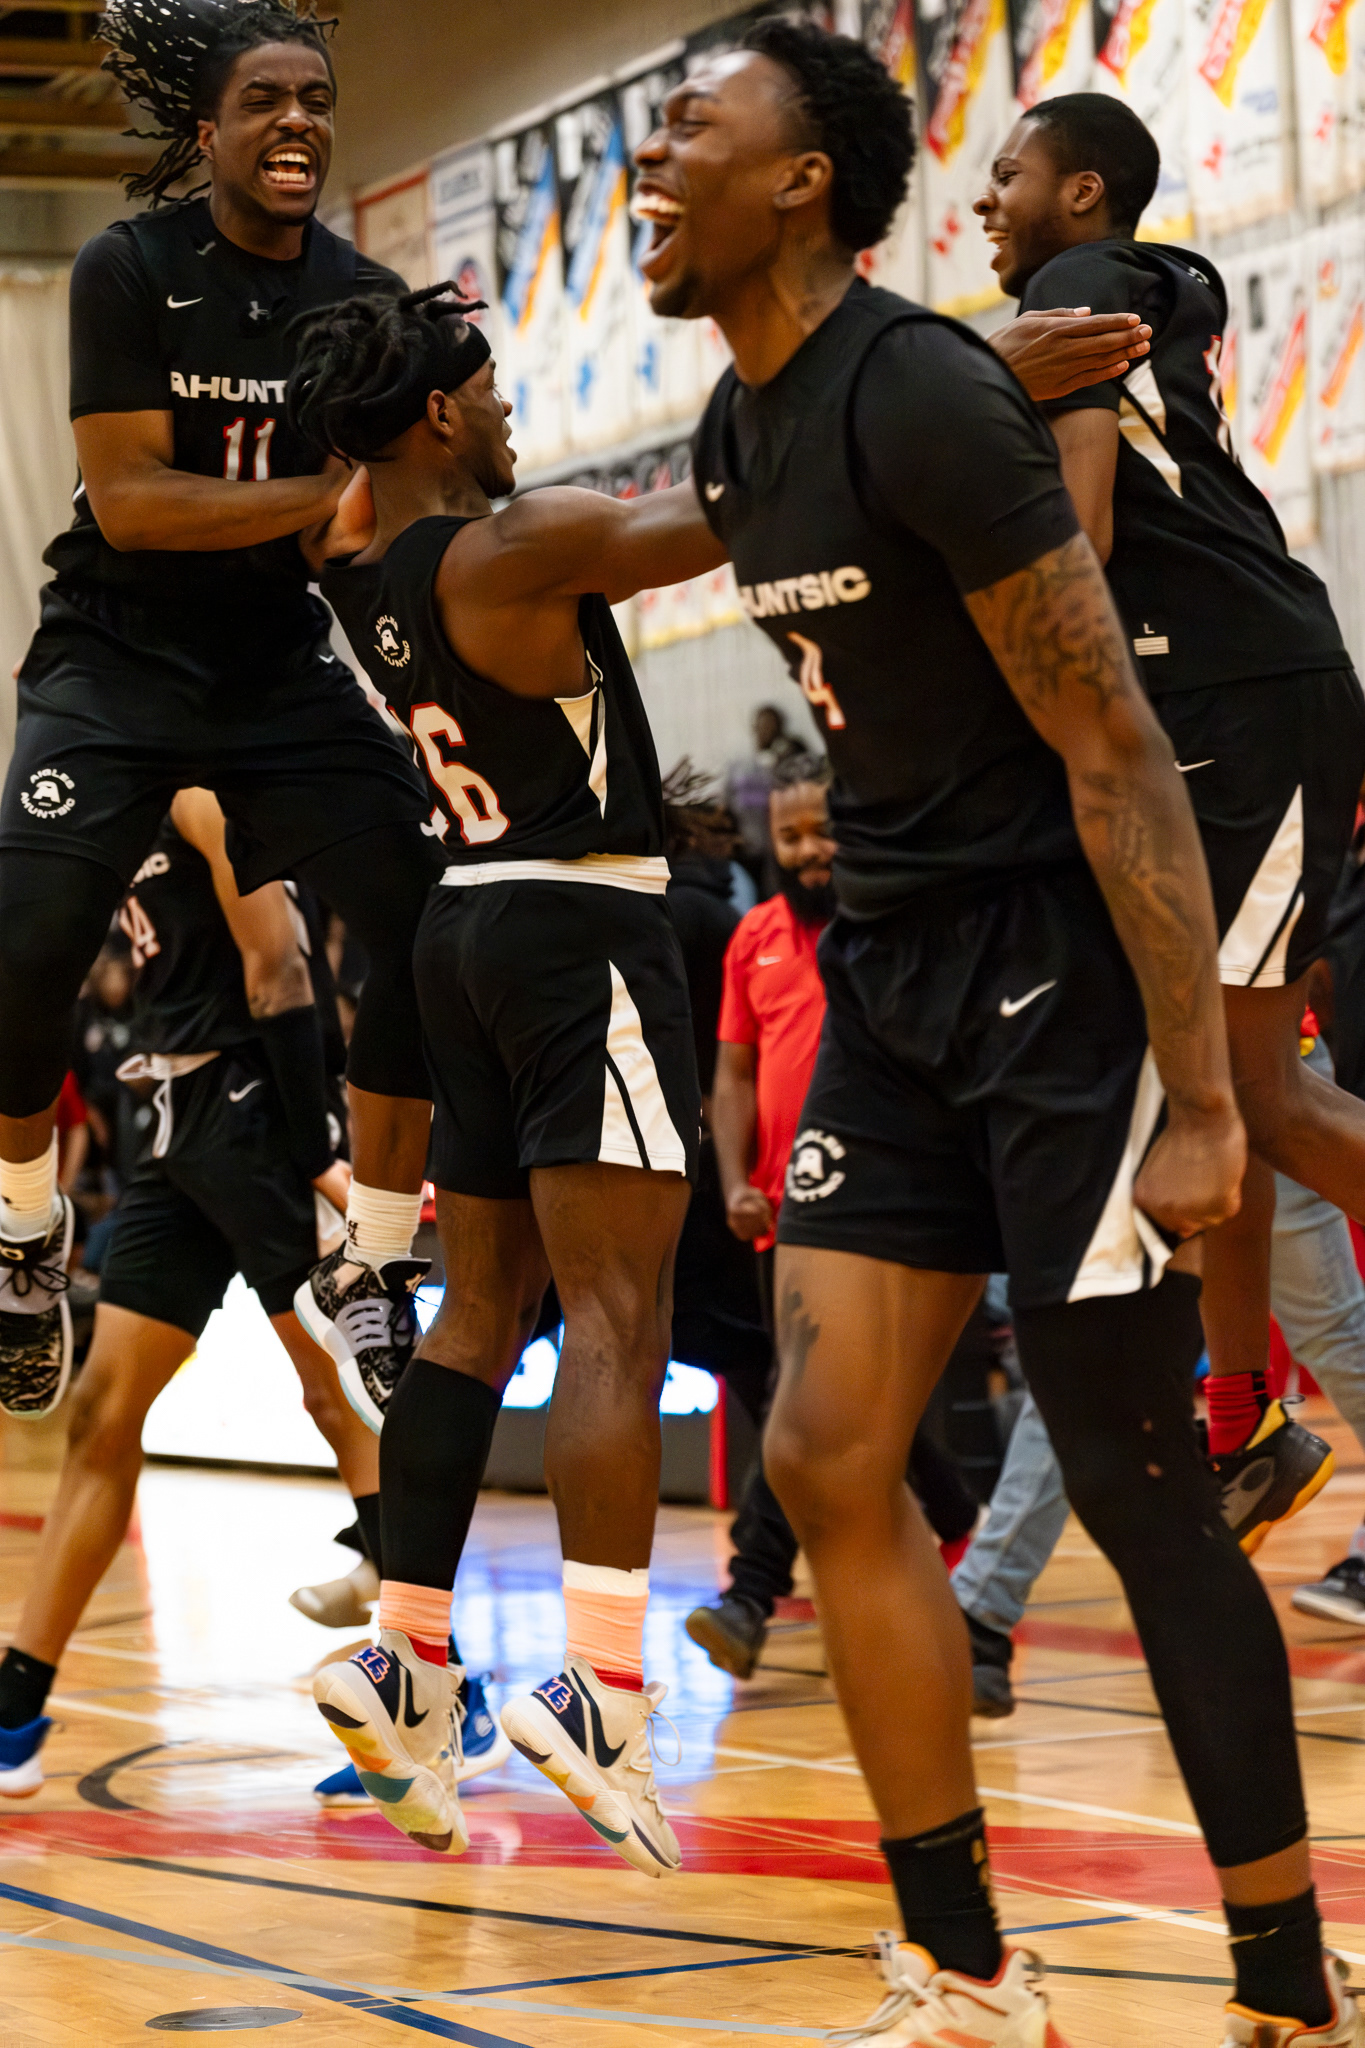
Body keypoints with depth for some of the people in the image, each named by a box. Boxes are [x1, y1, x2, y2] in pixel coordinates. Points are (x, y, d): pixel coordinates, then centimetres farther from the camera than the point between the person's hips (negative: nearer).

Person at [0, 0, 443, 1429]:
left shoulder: (366, 302, 1)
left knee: (435, 925, -11)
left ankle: (372, 1269, 3)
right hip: (116, 664, -4)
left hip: (283, 669, 4)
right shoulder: (131, 271, -11)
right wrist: (331, 496, -26)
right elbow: (129, 500, -18)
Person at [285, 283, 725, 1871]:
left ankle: (404, 1658, 11)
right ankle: (602, 1690, -20)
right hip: (582, 920, -9)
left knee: (482, 1309, 13)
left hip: (469, 921, 9)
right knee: (616, 1312, -12)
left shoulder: (358, 577, 9)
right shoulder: (522, 547, -16)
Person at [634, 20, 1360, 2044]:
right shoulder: (735, 438, 9)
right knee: (827, 1459, 3)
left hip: (1063, 961, -9)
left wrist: (1200, 1103, -22)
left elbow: (1116, 757, -20)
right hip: (893, 963, 9)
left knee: (1136, 1485, -5)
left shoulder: (922, 397, -19)